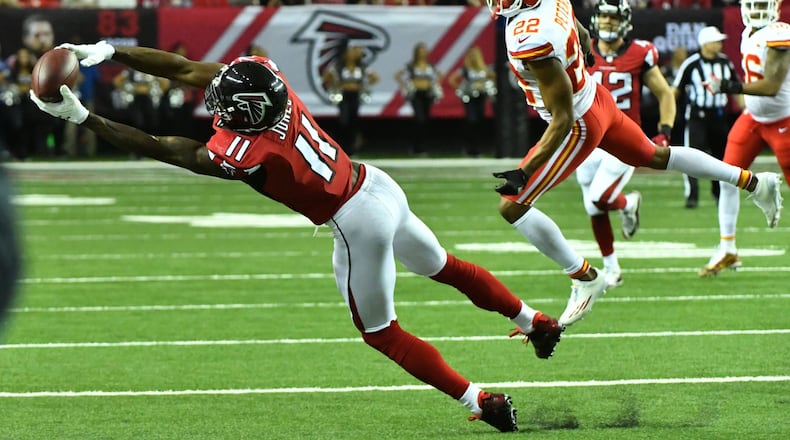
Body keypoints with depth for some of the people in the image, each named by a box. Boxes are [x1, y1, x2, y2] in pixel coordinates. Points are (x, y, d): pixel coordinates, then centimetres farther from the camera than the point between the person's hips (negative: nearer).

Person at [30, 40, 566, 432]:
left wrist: (81, 117, -24)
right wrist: (110, 52, -12)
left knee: (380, 333, 13)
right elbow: (184, 68, -7)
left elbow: (155, 146, -25)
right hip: (379, 184, 7)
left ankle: (481, 402, 14)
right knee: (443, 266, 30)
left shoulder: (245, 153, -31)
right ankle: (536, 320, 46)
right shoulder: (266, 78, -14)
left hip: (359, 224, -7)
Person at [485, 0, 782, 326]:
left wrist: (524, 174, -31)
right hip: (595, 99, 9)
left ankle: (584, 278, 7)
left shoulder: (531, 41, -36)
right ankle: (753, 183, 42)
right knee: (657, 157, 30)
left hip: (580, 125, -9)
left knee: (512, 206, -2)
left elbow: (563, 120, -31)